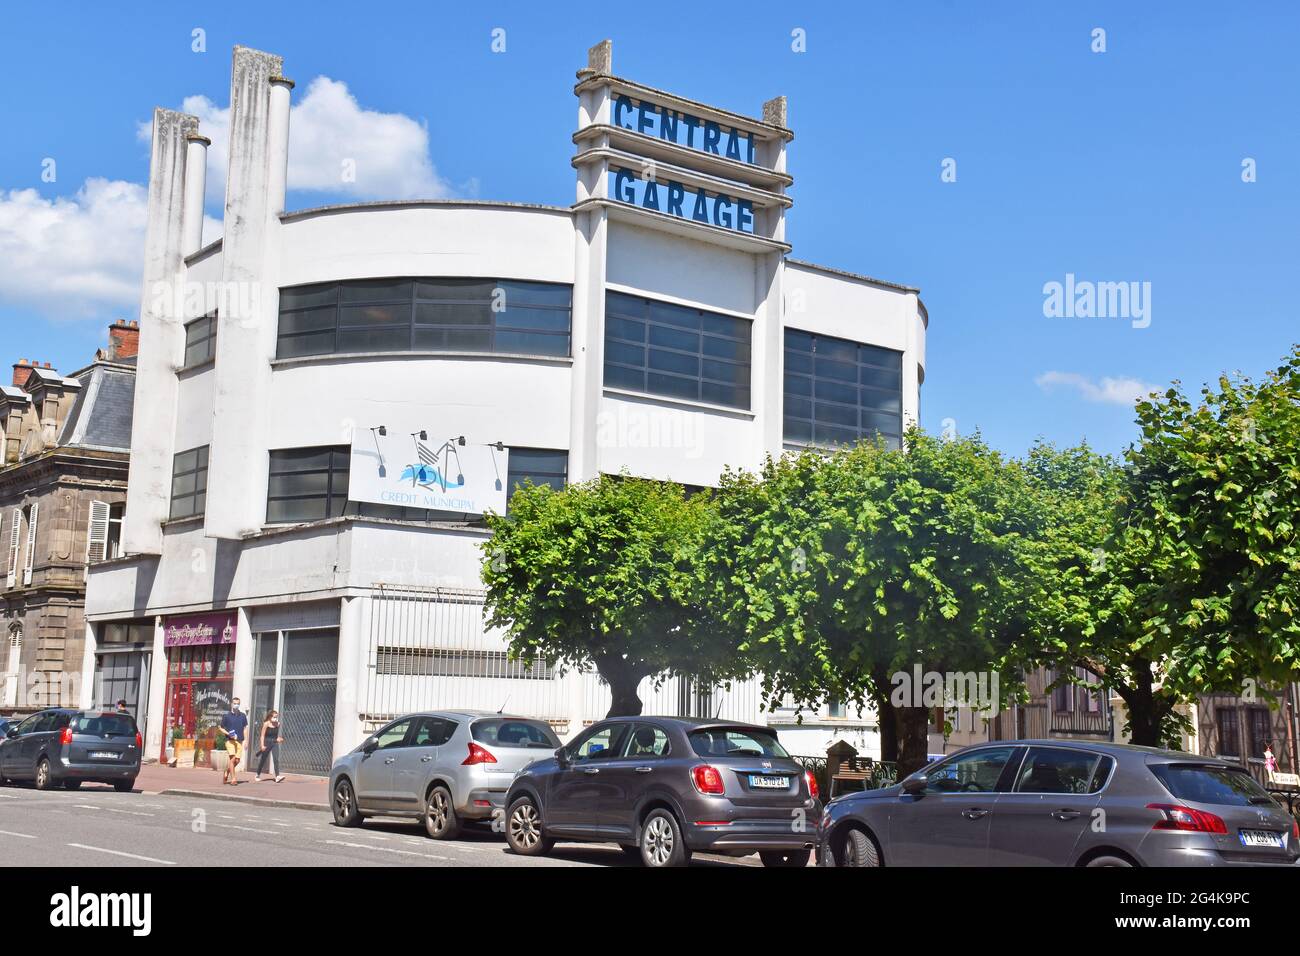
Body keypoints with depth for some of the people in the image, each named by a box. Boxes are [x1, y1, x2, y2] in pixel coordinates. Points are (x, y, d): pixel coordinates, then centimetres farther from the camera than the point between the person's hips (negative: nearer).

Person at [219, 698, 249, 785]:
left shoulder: (243, 716, 10)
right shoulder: (226, 716, 3)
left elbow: (245, 728, 14)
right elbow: (221, 728, 7)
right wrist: (228, 734, -11)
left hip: (239, 741, 4)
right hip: (230, 740, -4)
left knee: (237, 761, 3)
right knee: (232, 758, -17)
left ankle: (226, 775, 26)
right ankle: (233, 779, -16)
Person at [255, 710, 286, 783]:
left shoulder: (277, 724, 1)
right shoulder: (266, 724, -10)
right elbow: (262, 735, -10)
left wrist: (278, 739, -1)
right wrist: (262, 745, -15)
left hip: (274, 743, 2)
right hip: (267, 743, -2)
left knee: (276, 759, -13)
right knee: (263, 760, 11)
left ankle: (277, 776, -21)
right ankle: (257, 775, 30)